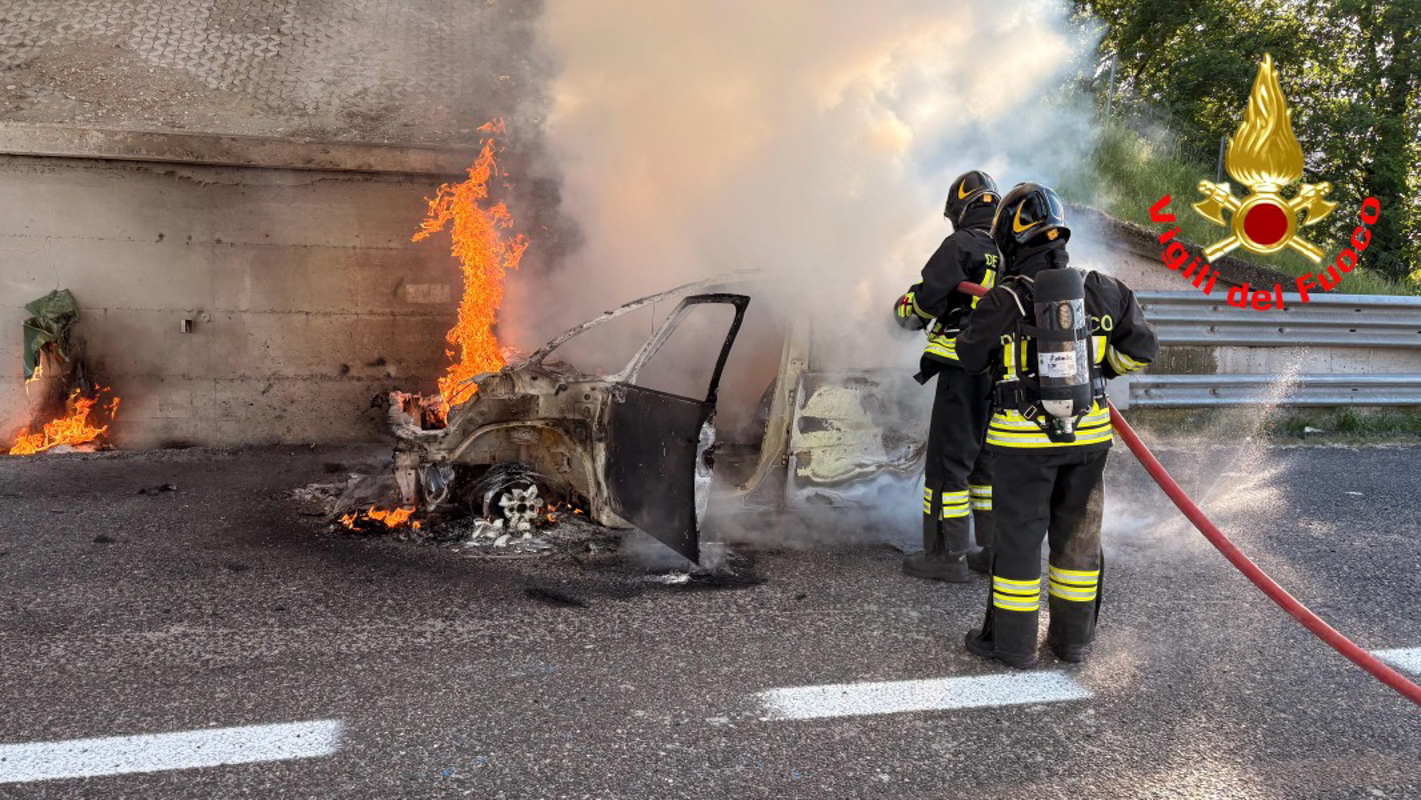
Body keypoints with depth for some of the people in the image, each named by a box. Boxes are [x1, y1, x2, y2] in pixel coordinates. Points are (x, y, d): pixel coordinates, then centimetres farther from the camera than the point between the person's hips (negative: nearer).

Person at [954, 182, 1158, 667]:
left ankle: (1012, 641, 17)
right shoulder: (1100, 290, -1)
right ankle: (1073, 638, 27)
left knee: (1018, 535, 7)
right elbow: (1142, 349, 6)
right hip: (1088, 433, 4)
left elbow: (971, 358, 0)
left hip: (1024, 438, -4)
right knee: (1077, 533, 15)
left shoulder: (1004, 300, -13)